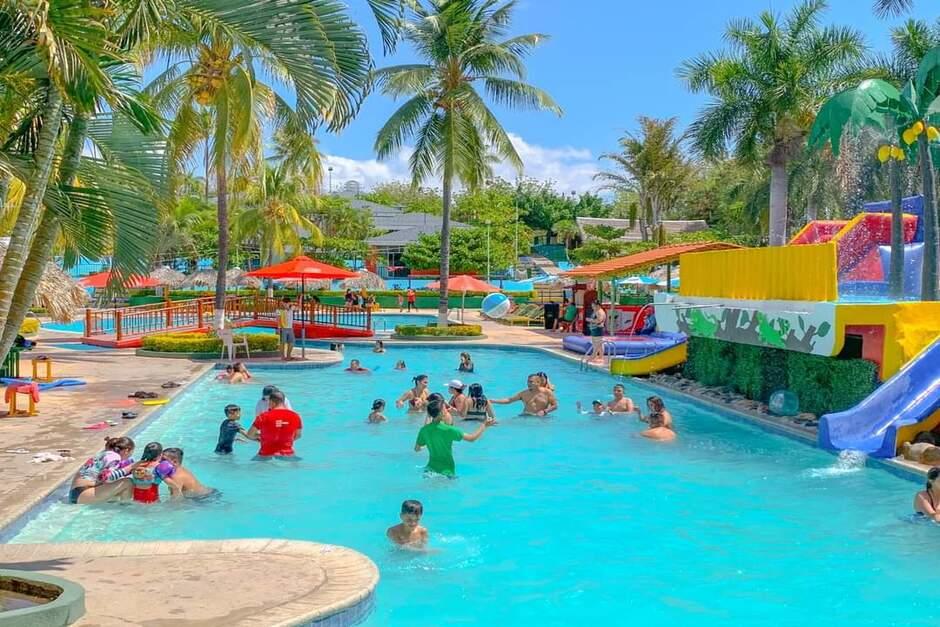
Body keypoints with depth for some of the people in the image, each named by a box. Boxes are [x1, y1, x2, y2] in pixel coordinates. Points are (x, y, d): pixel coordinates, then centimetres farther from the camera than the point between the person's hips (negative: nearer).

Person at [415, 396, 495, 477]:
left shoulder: (424, 430, -2)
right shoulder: (448, 430, -16)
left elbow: (416, 449, 12)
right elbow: (471, 438, -13)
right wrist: (484, 425, 1)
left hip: (430, 470, 5)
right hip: (446, 472, -5)